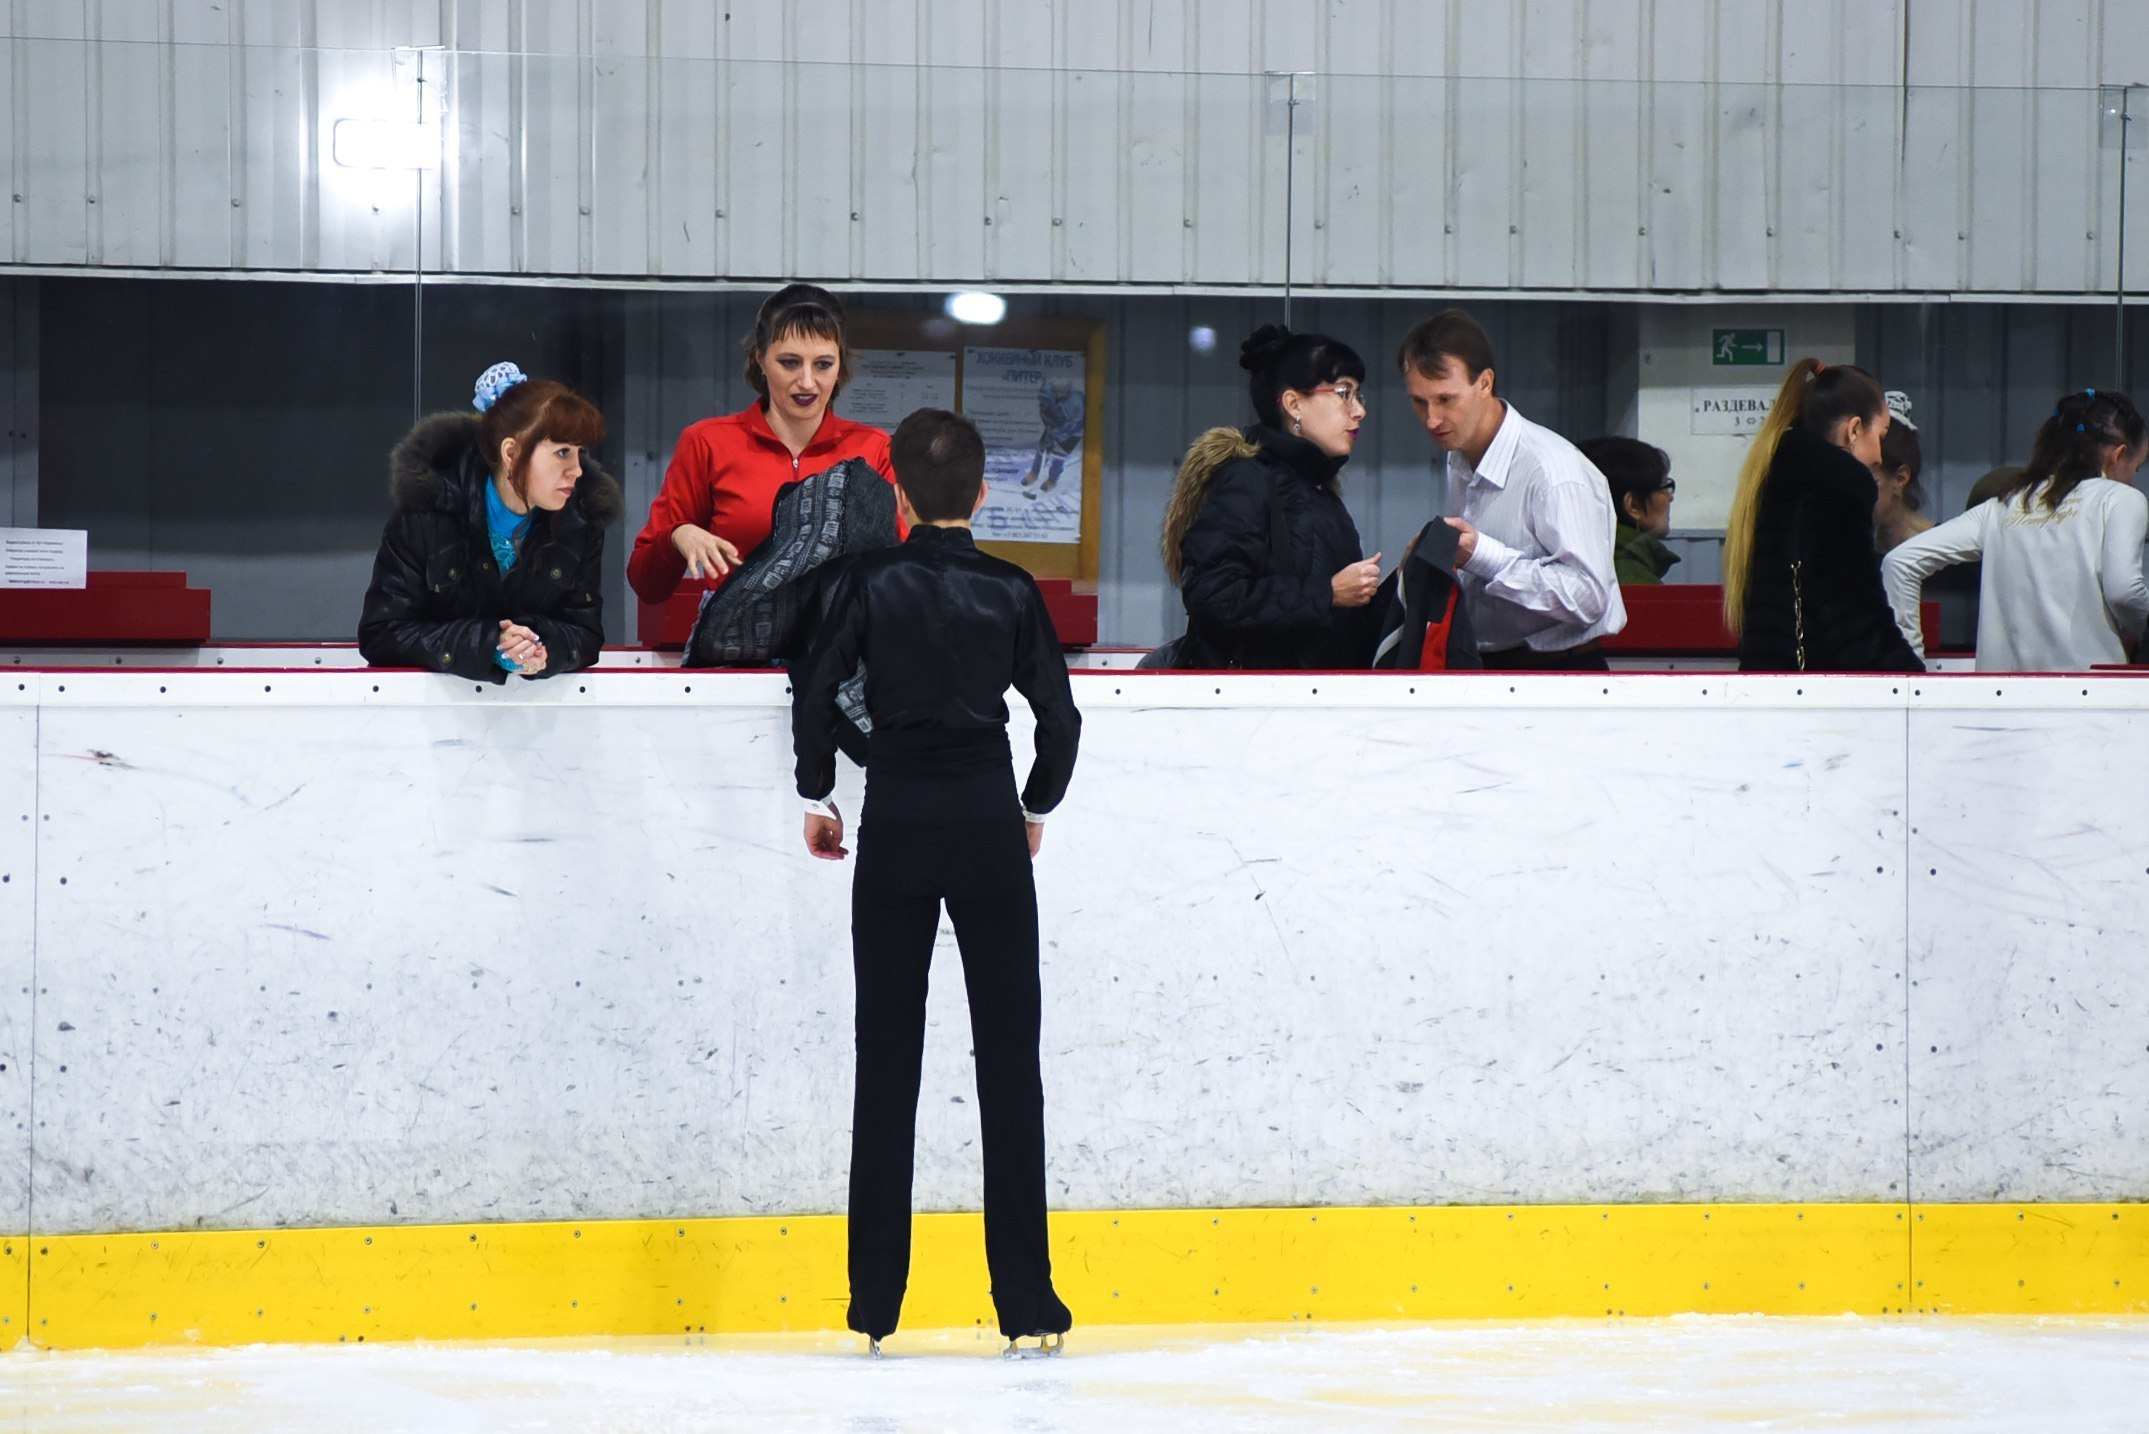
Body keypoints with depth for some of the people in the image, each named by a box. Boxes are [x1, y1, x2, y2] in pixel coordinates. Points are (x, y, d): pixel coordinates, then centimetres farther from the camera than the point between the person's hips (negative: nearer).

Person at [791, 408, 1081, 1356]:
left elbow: (816, 691, -7)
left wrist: (817, 795, 7)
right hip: (987, 822, 0)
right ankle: (1026, 1301, -1)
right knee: (1008, 1055, 3)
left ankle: (875, 1303, 5)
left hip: (897, 822, 0)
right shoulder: (1010, 591, -1)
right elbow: (1059, 717, 0)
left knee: (887, 1056, 6)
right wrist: (1037, 807, 16)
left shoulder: (872, 582, -2)